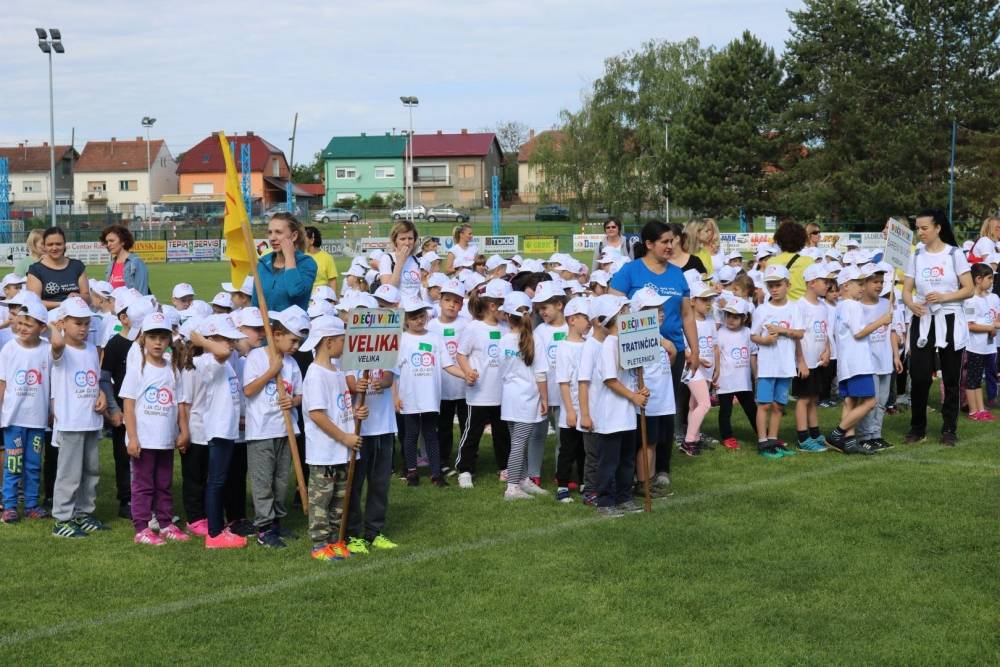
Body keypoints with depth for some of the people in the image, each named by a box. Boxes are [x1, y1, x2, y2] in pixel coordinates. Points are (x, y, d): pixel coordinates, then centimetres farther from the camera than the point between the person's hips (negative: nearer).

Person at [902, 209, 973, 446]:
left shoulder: (955, 254, -2)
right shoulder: (916, 256, 7)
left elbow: (968, 289, -4)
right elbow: (906, 290, 5)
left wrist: (943, 297, -20)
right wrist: (912, 304, -18)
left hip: (950, 321, -2)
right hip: (922, 321, 2)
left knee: (951, 378, 3)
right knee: (919, 376, -3)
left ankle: (949, 429, 12)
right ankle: (917, 427, 10)